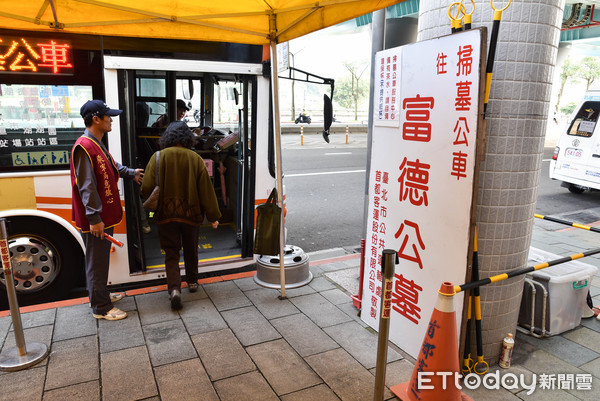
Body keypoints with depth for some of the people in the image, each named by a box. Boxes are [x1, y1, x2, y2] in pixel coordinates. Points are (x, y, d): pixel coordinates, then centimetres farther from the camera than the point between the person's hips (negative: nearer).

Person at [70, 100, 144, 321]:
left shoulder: (97, 145, 13)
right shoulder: (84, 147, -21)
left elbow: (112, 167, 31)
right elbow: (86, 186, -25)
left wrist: (131, 173, 36)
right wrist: (94, 218, -25)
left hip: (104, 215, 10)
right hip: (95, 220, -10)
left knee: (101, 259, 22)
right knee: (97, 262, 2)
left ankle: (101, 295, 38)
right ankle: (101, 308, 14)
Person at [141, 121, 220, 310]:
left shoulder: (158, 157, -8)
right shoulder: (195, 158, -5)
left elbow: (147, 188, -11)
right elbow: (206, 190, -5)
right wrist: (213, 216, 2)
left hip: (166, 214, -1)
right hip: (191, 214, 2)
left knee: (171, 253, 6)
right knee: (191, 250, 20)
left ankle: (174, 288, -11)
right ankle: (192, 282, 35)